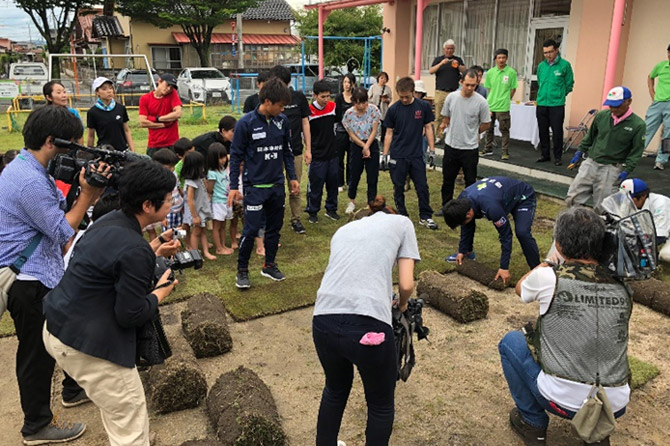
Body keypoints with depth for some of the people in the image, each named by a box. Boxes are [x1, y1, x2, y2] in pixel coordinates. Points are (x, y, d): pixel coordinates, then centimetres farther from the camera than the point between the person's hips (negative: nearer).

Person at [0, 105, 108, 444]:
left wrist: (88, 192, -2)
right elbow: (63, 231, -21)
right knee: (37, 353, 5)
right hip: (29, 281, -10)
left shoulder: (28, 169, 7)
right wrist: (88, 193, -18)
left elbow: (59, 210, 10)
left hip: (43, 272, 10)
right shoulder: (30, 181, -26)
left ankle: (74, 389, 44)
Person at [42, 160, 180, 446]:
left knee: (115, 408, 30)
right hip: (86, 346, -10)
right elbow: (131, 315, -20)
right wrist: (161, 292, -4)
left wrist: (155, 252, 14)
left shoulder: (108, 221, 1)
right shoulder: (135, 250, -26)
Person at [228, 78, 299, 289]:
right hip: (255, 185, -5)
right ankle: (242, 270, 13)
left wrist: (292, 177, 11)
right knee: (251, 229, -5)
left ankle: (269, 265, 30)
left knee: (274, 227, 13)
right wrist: (234, 186, -9)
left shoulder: (282, 121, 2)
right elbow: (236, 155, -7)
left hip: (277, 184, 5)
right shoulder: (246, 123, -11)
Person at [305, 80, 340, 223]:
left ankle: (331, 209, 28)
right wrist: (307, 151, -12)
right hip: (317, 155, -5)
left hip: (332, 153, 5)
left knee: (333, 182, 13)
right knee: (315, 184, 3)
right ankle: (312, 212, 18)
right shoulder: (309, 110, -13)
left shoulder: (333, 106, 1)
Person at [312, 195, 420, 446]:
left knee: (335, 390, 33)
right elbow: (406, 284, 8)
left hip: (323, 322, 5)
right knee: (381, 404, 22)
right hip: (367, 325, -4)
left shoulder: (344, 229, 29)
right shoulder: (401, 223, 17)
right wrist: (402, 304, 30)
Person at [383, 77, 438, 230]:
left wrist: (432, 150, 2)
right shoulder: (393, 109, -3)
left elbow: (428, 128, 6)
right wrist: (385, 154, 0)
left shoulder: (423, 106, -2)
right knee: (398, 188, 7)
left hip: (417, 155, 1)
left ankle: (425, 217, 18)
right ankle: (401, 216, 21)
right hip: (398, 156, 0)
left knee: (422, 187, 4)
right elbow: (389, 133, 3)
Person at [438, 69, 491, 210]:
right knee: (448, 179, 15)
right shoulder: (451, 97, -3)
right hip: (451, 146, 3)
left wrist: (471, 133, 7)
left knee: (470, 181, 9)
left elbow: (486, 124, 0)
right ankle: (446, 206, 30)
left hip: (470, 148, -3)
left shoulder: (481, 102, -12)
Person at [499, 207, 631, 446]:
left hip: (564, 401, -4)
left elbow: (520, 288, 11)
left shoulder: (549, 278, -14)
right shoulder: (621, 290, -1)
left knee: (511, 341, 16)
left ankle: (532, 423, 20)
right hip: (615, 406, 5)